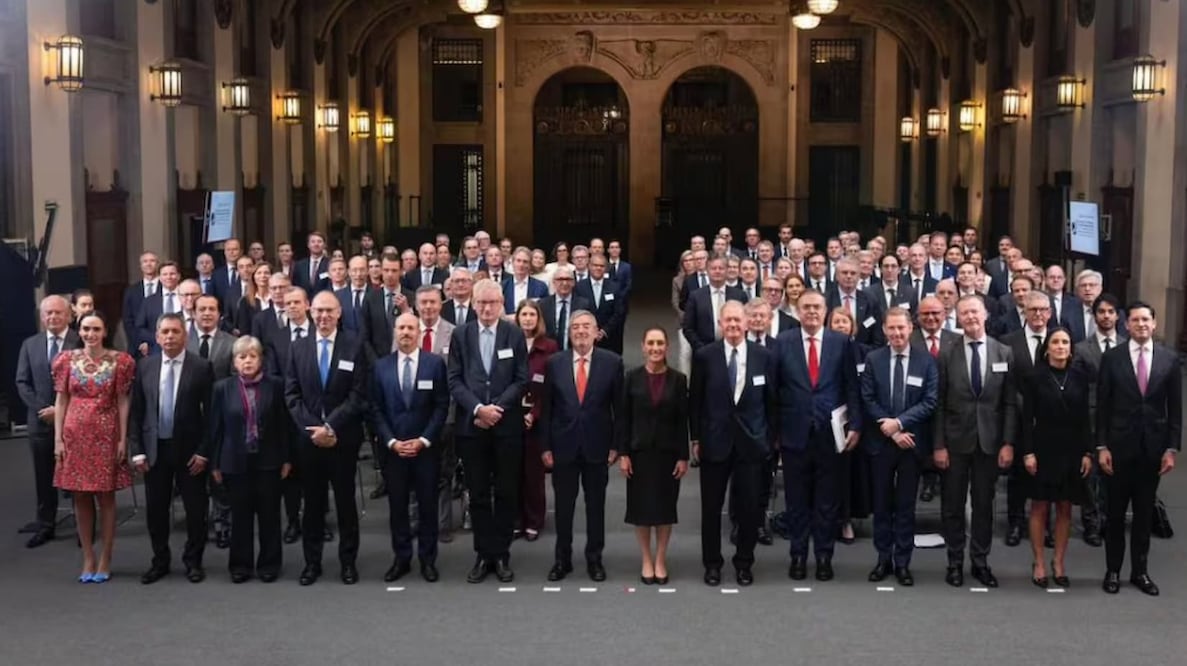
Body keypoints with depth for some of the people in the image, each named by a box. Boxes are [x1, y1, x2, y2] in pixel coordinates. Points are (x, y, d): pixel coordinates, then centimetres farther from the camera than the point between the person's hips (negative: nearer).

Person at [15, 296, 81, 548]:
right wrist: (41, 409, -7)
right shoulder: (30, 345, 9)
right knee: (43, 477, 9)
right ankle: (45, 526, 19)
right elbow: (22, 382, 6)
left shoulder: (82, 342, -6)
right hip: (41, 420, 4)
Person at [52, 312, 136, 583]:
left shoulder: (119, 361, -2)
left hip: (106, 435, -2)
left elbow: (122, 402, -1)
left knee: (106, 497, 4)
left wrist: (123, 439, -5)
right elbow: (61, 401, 5)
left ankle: (105, 559, 12)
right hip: (75, 435, 2)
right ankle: (88, 558, 16)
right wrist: (58, 439, -1)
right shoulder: (68, 360, 4)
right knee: (80, 497, 7)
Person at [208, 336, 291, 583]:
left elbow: (284, 424, 1)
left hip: (268, 461, 0)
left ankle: (269, 563, 17)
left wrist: (286, 459, -1)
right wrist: (215, 463, 0)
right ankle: (240, 564, 17)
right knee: (240, 516, 7)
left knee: (269, 514, 6)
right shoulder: (222, 387, 1)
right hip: (235, 462, 0)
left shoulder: (275, 385, -1)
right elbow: (216, 427, 3)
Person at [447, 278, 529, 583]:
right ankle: (483, 555, 14)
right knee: (478, 494, 6)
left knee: (506, 493, 5)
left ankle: (501, 555, 14)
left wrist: (497, 408, -11)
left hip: (507, 426, -1)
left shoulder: (515, 334, 2)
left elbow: (521, 380, -1)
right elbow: (455, 380, 2)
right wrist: (477, 408, -12)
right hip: (472, 426, 1)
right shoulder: (460, 335, 5)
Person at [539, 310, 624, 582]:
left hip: (597, 445, -1)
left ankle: (594, 559, 20)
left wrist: (616, 445, -4)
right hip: (563, 445, 1)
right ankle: (562, 559, 20)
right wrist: (545, 446, -1)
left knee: (596, 504, 8)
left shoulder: (612, 362, -3)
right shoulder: (555, 363, 1)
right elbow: (546, 407, 3)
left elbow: (619, 406, -1)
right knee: (563, 505, 8)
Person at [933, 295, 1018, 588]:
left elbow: (1010, 403, 2)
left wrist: (1008, 443, -4)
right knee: (952, 505, 6)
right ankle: (955, 562, 18)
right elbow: (938, 404, -3)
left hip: (989, 441, 1)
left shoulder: (1004, 353, 2)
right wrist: (938, 445, -7)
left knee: (984, 504, 8)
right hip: (955, 441, -1)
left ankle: (980, 561, 19)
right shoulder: (947, 354, -2)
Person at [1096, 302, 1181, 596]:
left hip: (1152, 448, 1)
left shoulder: (1170, 359, 1)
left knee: (1144, 513, 10)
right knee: (1115, 513, 7)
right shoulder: (1112, 357, -3)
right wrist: (1101, 447, -6)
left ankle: (1140, 571, 20)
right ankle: (1113, 571, 17)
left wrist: (1171, 448, -2)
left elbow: (1175, 408, 3)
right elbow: (1102, 406, -2)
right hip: (1119, 447, -1)